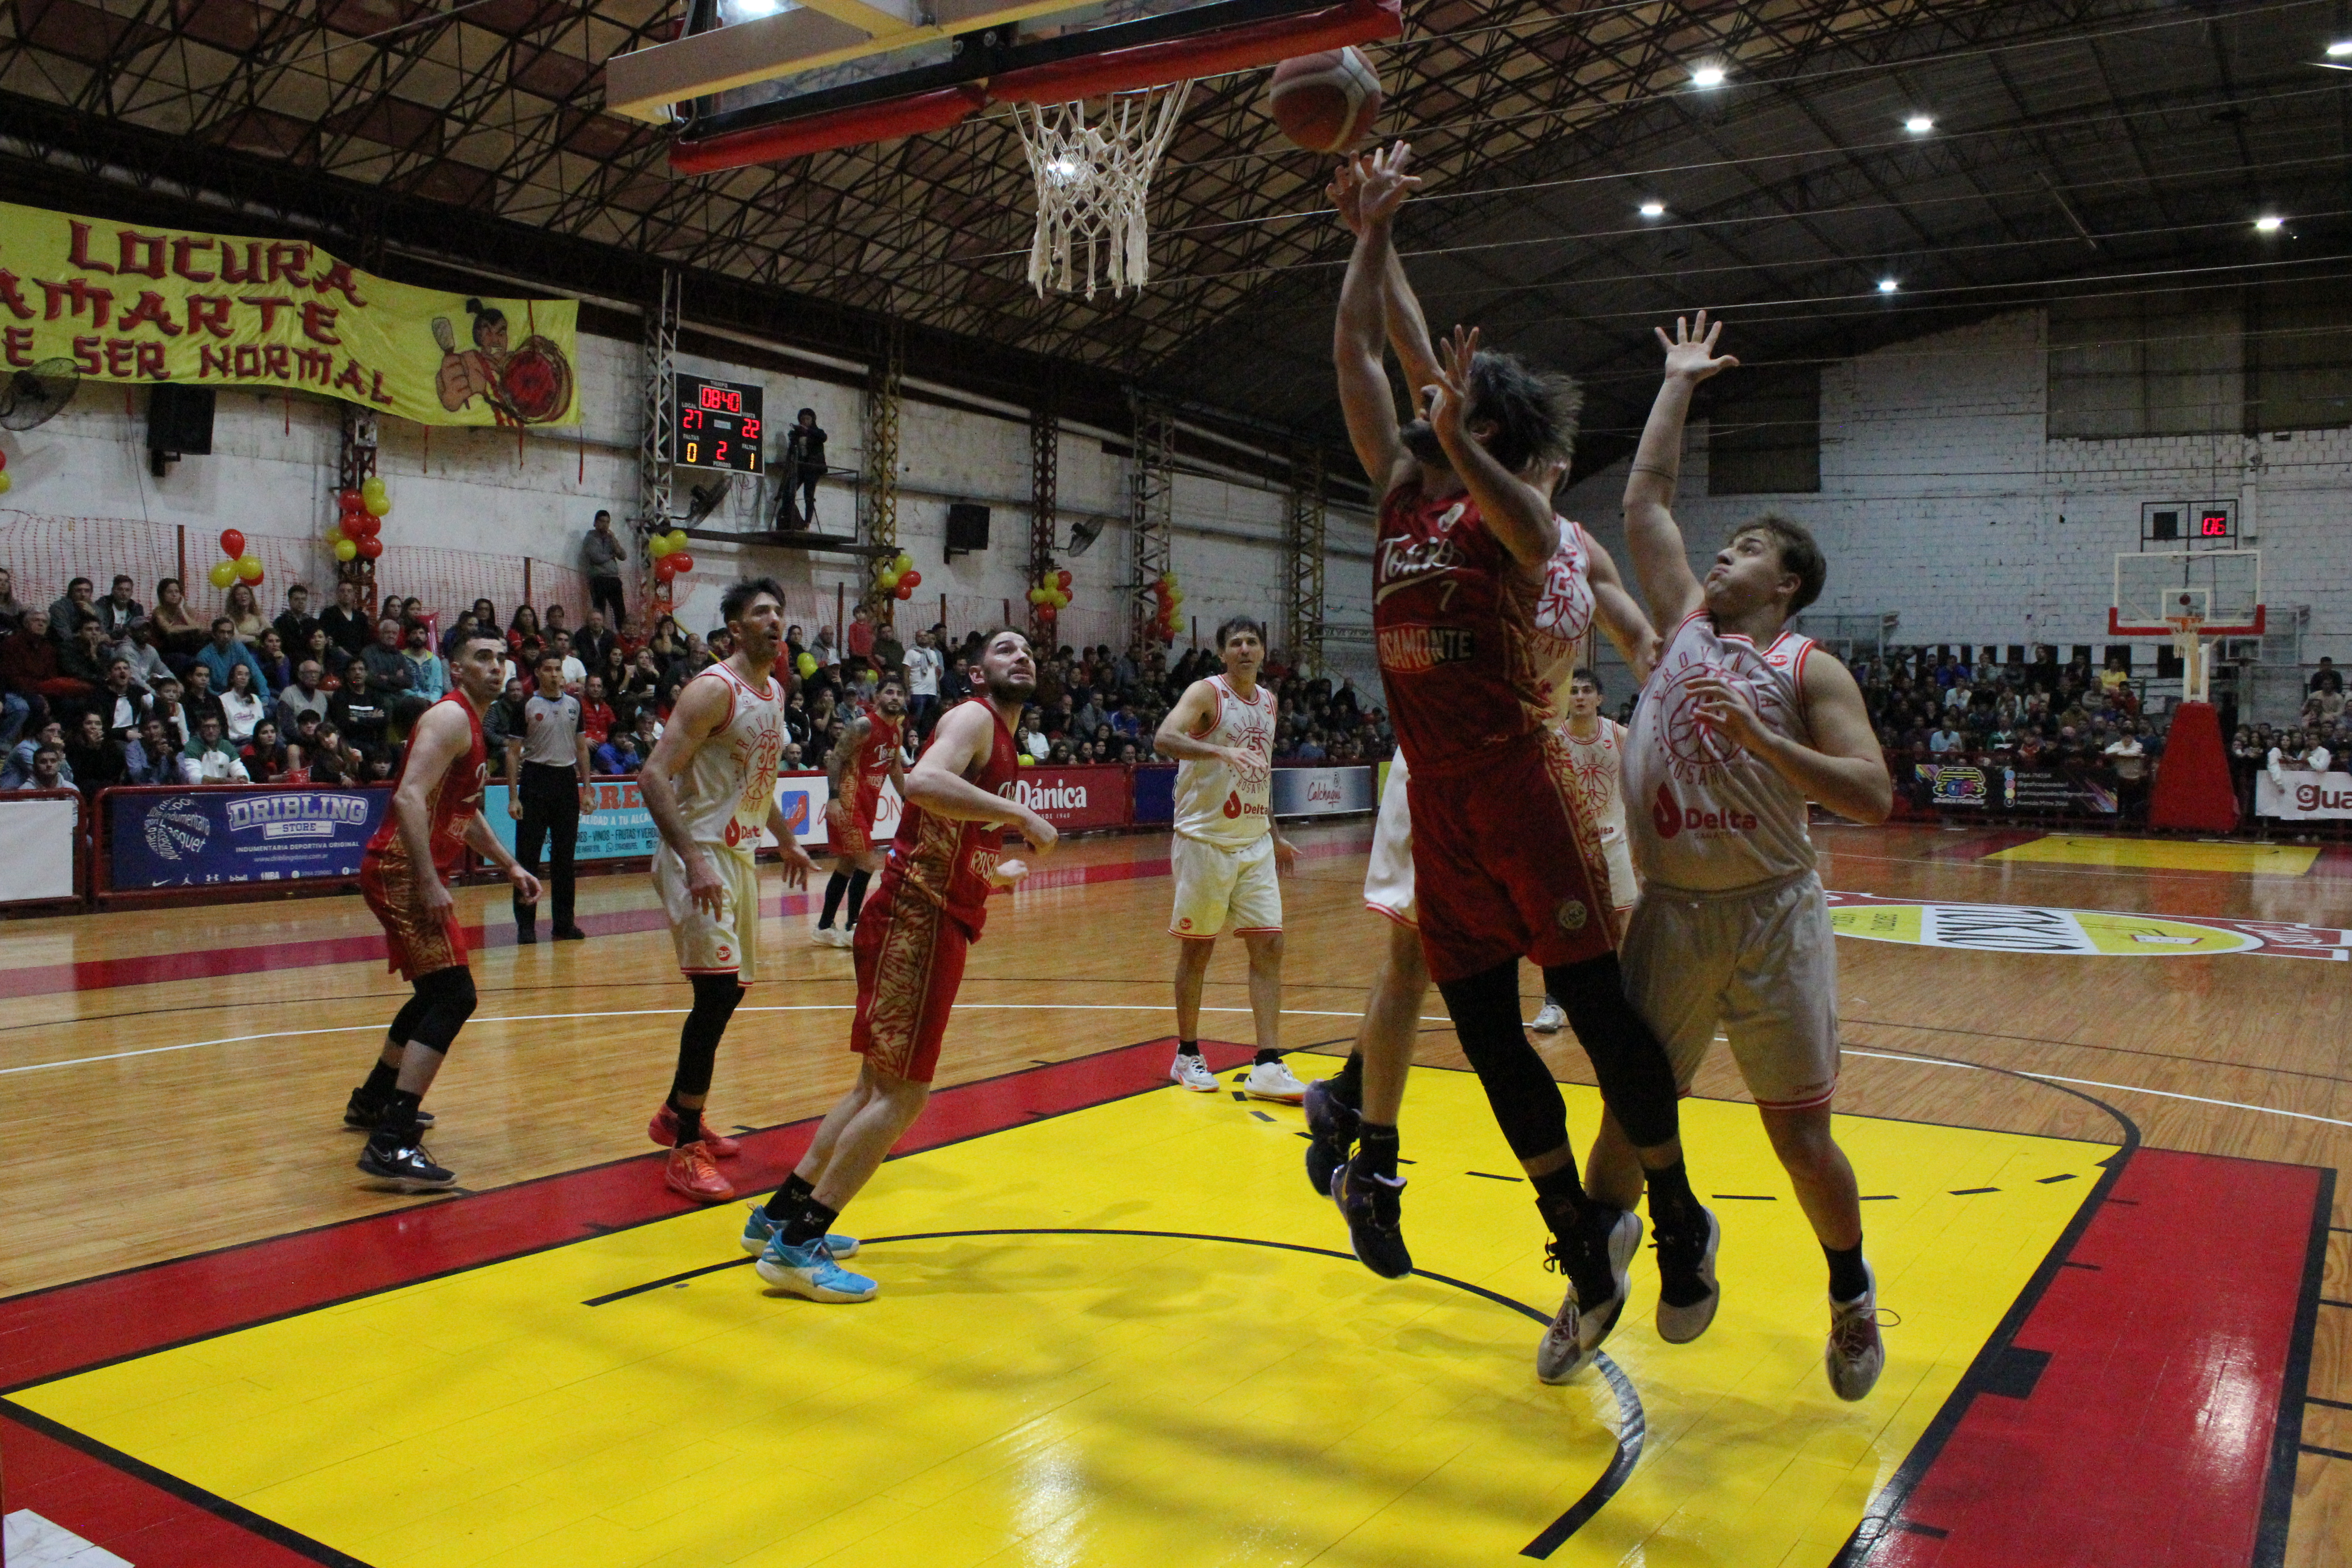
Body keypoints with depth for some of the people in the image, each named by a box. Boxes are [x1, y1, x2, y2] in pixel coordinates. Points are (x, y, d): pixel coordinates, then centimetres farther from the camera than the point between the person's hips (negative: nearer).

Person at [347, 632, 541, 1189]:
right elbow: (409, 798, -25)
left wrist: (511, 866, 25)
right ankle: (391, 1145, -22)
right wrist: (429, 883, -30)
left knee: (436, 994, 24)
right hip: (402, 872, -11)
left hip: (415, 875, 11)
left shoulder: (471, 725, 18)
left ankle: (372, 1101, 42)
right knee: (454, 997, -18)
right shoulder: (451, 718, -13)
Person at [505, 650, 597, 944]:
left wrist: (587, 790, 8)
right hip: (535, 779, -4)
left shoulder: (574, 704, 9)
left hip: (567, 780, 4)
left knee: (565, 855, 7)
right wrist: (513, 797, -9)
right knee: (528, 854, -3)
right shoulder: (527, 706, -3)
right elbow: (513, 752, -3)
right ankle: (526, 925, 2)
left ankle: (564, 922, 14)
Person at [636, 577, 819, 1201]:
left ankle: (676, 1114, 33)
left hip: (741, 854, 9)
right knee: (717, 991, -15)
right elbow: (653, 775, -23)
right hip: (700, 854, -9)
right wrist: (694, 861, -29)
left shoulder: (775, 691, 11)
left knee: (731, 989, 15)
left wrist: (785, 840, 27)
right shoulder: (713, 690, -16)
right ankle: (685, 1150, -7)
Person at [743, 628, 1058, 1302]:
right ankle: (796, 1246, -3)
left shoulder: (1002, 743, 21)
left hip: (936, 923, 10)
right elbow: (922, 782, -30)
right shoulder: (972, 718, -8)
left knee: (880, 1084, 17)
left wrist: (1001, 874, 38)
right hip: (916, 922, -10)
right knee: (902, 1092, -9)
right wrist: (1020, 814, -29)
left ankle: (781, 1216, 27)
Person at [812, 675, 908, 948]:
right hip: (848, 800, -9)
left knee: (847, 865, 12)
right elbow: (835, 759, -18)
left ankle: (824, 929, 20)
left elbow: (895, 767, 24)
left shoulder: (896, 731, 11)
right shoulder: (864, 725, -15)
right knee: (868, 861, -11)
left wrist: (906, 799, 21)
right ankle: (851, 928, -3)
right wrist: (834, 798, -25)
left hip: (868, 802, 9)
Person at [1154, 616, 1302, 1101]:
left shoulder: (1268, 702, 12)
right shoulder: (1206, 693, -8)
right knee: (1197, 948, 3)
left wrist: (1275, 835, 21)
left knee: (1269, 945, -2)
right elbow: (1164, 738, -27)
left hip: (1255, 843, 6)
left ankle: (1267, 1067, 0)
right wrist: (1221, 751, -41)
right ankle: (1187, 1056, 19)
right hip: (1206, 839, -6)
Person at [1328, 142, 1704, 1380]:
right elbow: (1359, 355, 16)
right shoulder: (1404, 488, 14)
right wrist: (1371, 232, 16)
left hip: (1519, 782, -6)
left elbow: (1527, 532, -28)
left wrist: (1457, 437, -33)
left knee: (1597, 1010, 0)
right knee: (1485, 1031, 8)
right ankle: (1586, 1250, 21)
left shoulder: (1514, 507, -3)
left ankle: (1676, 1219, 19)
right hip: (1436, 791, 7)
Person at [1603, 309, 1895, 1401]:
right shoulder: (1685, 624, 10)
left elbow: (1874, 798, -11)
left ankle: (1851, 1294, 29)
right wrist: (1678, 386, 19)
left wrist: (1764, 743, -22)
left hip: (1771, 917, -3)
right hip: (1669, 914, 3)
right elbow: (1644, 502, 12)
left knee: (1799, 1135, 4)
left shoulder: (1808, 670, -1)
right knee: (1629, 1116, 6)